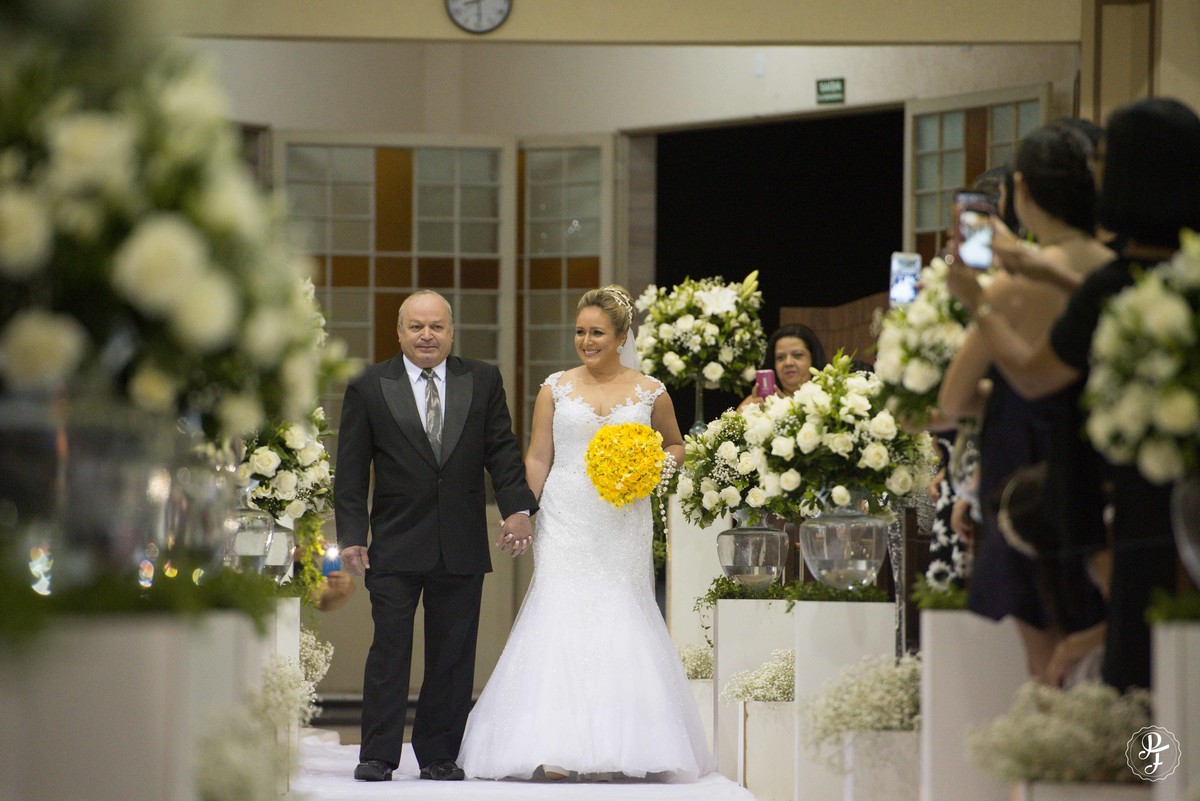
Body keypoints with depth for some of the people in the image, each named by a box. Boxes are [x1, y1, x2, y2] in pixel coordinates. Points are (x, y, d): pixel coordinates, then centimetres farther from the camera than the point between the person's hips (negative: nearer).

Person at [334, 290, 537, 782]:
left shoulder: (483, 382, 8)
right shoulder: (368, 389, 3)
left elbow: (502, 450, 6)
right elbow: (351, 471, 2)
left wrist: (517, 508, -8)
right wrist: (351, 536, -5)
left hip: (462, 549, 2)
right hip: (395, 547, -2)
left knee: (452, 654, 4)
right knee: (389, 649, -4)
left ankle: (439, 755, 12)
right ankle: (378, 756, 1)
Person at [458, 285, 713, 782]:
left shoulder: (650, 393, 6)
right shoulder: (556, 389, 7)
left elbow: (675, 446, 19)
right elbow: (537, 457, 7)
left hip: (622, 529, 0)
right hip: (565, 523, 0)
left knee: (620, 622, -2)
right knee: (560, 620, -8)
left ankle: (615, 748, 2)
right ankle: (553, 751, -11)